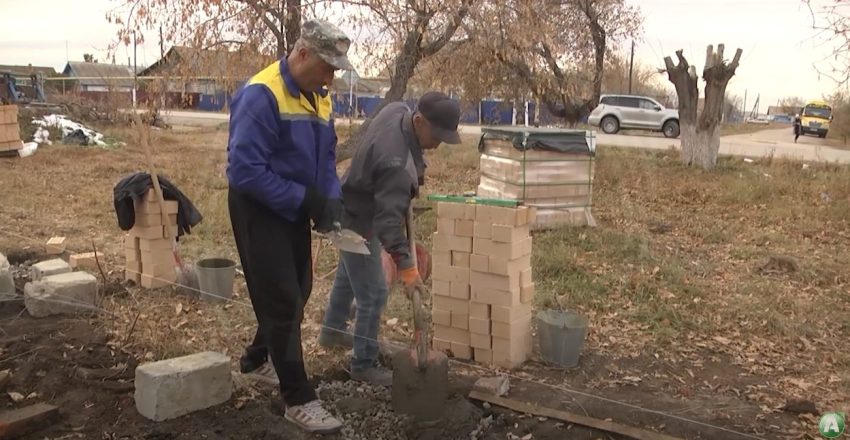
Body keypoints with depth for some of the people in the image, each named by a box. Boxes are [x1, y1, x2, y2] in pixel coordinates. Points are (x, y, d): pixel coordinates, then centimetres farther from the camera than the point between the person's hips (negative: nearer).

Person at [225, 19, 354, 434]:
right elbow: (244, 170, -27)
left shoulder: (319, 99, 4)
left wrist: (330, 200, -7)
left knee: (296, 291, 18)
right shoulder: (261, 95, -23)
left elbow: (325, 158, 12)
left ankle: (258, 358, 41)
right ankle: (298, 399, 4)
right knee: (282, 299, -6)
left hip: (293, 210, 9)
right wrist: (307, 200, -25)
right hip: (259, 210, -9)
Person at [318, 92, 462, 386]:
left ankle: (332, 330, 50)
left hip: (351, 210, 11)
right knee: (373, 295, -4)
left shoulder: (398, 110, -11)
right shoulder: (395, 161, -38)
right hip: (358, 222, -10)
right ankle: (364, 365, 11)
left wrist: (417, 172, 7)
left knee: (348, 274, 28)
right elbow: (389, 219, -41)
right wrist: (406, 265, -44)